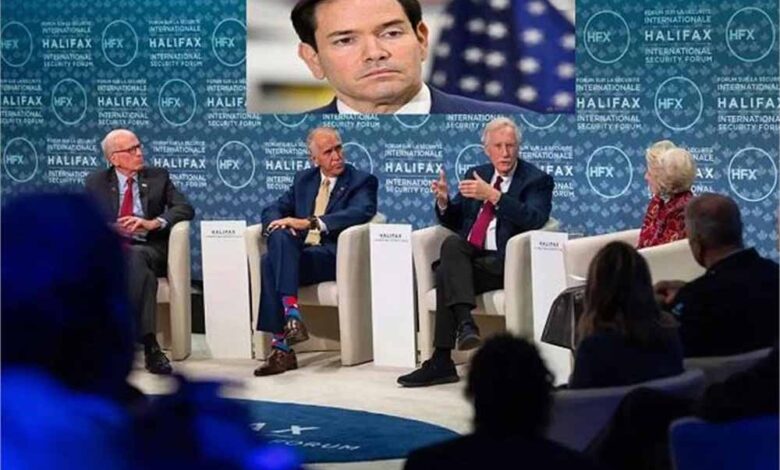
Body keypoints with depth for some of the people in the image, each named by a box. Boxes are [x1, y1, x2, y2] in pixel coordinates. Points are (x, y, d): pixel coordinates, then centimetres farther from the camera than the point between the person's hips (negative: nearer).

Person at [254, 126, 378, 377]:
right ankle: (291, 315, -36)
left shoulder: (362, 181, 6)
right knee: (279, 237, -32)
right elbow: (273, 210, 19)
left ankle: (281, 346, -37)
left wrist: (309, 222, -23)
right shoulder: (303, 179, 23)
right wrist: (279, 224, -9)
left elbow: (360, 213, -15)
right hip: (298, 252, 5)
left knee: (271, 262, -31)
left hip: (332, 257, -5)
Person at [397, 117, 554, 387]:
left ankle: (442, 362, -29)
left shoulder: (536, 180, 3)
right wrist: (444, 202, -1)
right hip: (467, 258, 5)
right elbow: (454, 222, 22)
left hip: (503, 263, -5)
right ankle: (465, 323, -40)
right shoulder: (476, 174, 20)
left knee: (447, 275, -28)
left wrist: (493, 195, -25)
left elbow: (534, 219, -17)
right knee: (452, 243, -30)